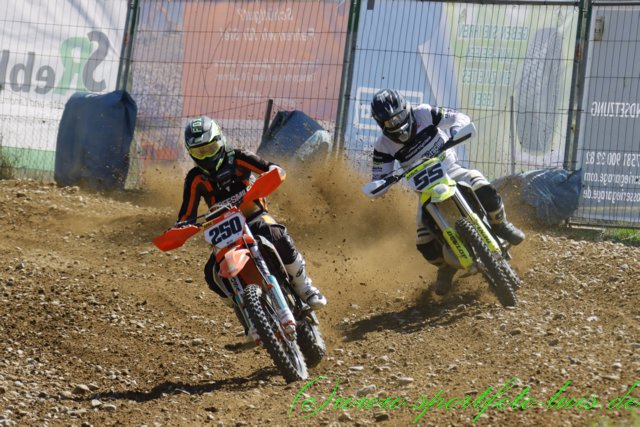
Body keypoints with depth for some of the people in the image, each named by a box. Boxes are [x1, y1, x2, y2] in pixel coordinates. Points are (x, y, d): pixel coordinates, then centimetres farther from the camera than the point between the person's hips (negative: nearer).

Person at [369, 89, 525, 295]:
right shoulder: (384, 145, -8)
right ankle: (446, 266, 20)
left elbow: (461, 118, -6)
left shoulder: (423, 114, -9)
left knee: (484, 190, -34)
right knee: (426, 246, -15)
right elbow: (378, 179, -6)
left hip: (452, 171, -1)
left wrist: (456, 131, -29)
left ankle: (500, 226, -4)